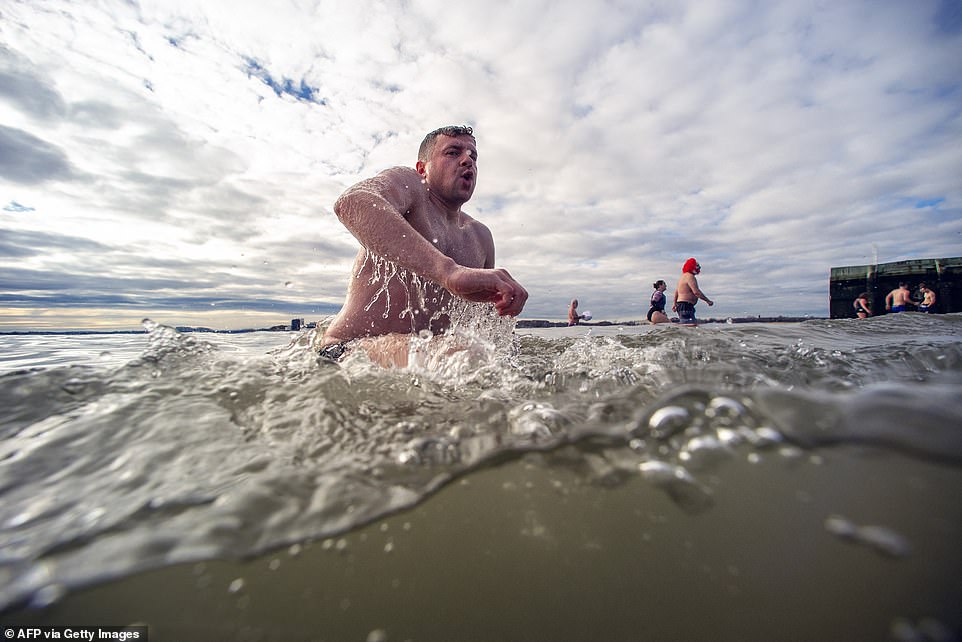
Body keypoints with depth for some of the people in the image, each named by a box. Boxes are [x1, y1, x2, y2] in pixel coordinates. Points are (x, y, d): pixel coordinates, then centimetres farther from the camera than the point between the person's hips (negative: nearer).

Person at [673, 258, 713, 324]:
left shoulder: (684, 275, 21)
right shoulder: (690, 276, -12)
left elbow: (677, 290, 28)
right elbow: (696, 292, -21)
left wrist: (675, 303, 35)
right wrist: (708, 301, -13)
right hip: (686, 306, -11)